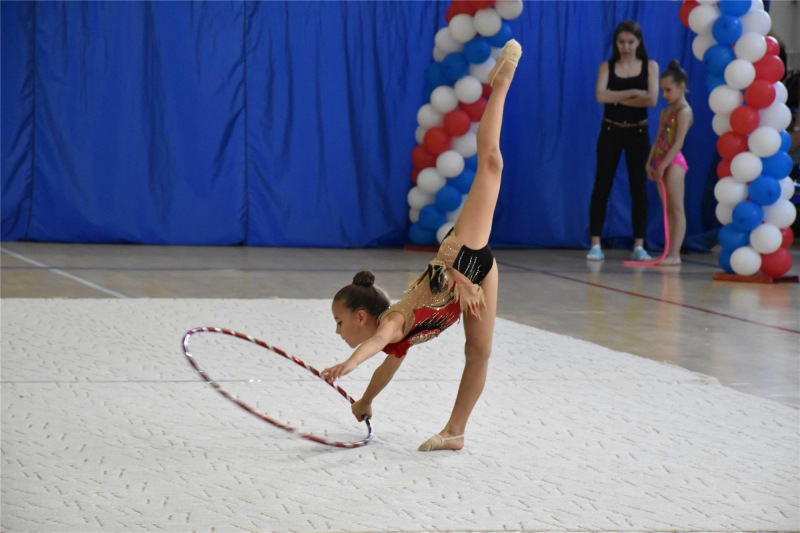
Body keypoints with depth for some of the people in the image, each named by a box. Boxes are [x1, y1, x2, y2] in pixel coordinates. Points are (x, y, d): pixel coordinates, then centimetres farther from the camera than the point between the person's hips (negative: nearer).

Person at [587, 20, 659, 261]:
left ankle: (638, 246, 5)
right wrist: (632, 93, -18)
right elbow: (601, 96, -16)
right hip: (610, 131, 0)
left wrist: (618, 98, -14)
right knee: (602, 187, -2)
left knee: (639, 188, 2)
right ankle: (596, 244, -1)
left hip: (638, 133, 0)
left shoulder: (650, 66, 1)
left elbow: (651, 99, -13)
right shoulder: (607, 67, 1)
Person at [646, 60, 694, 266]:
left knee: (676, 208, -10)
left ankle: (675, 254, -13)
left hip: (674, 162, -9)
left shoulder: (684, 112, -10)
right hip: (662, 162, 9)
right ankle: (670, 253, 10)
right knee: (668, 209, 9)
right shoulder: (666, 112, 17)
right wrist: (650, 163, 6)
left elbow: (678, 143, -17)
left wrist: (663, 165, -20)